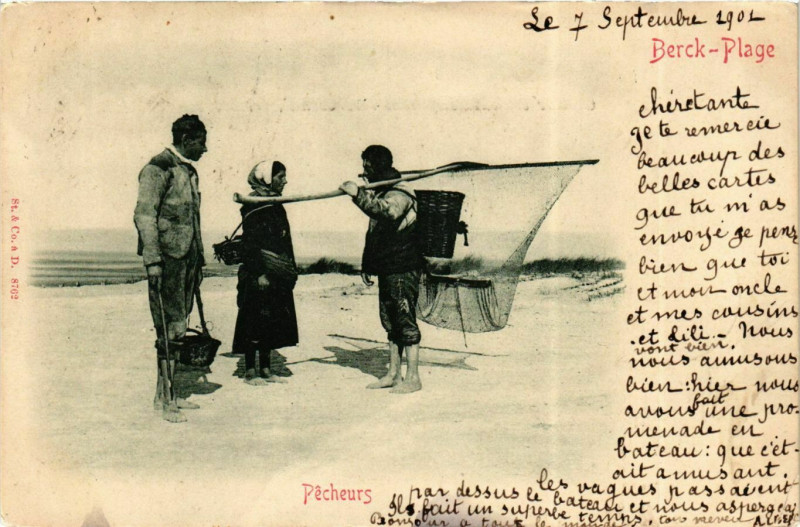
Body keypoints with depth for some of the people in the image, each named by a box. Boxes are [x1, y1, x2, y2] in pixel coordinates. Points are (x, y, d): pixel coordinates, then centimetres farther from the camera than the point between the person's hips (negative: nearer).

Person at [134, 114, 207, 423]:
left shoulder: (189, 172, 19)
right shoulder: (158, 169, -8)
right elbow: (144, 215, -14)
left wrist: (199, 261, 22)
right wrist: (152, 260, -20)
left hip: (187, 257, 9)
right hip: (166, 257, -9)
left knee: (177, 327, 10)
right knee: (169, 329, -8)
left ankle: (164, 394, 17)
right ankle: (166, 401, -5)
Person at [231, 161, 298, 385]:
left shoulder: (276, 205, 16)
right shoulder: (253, 205, -10)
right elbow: (250, 242, -16)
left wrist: (291, 270, 17)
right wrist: (259, 273, -21)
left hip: (279, 275, 9)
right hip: (260, 274, -9)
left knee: (272, 322, 10)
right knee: (255, 320, -3)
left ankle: (265, 369, 17)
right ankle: (250, 371, 4)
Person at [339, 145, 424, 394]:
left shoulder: (400, 193, -12)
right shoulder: (379, 194, 17)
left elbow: (387, 212, -36)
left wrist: (358, 194, -38)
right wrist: (366, 265, 22)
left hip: (403, 270, -10)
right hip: (386, 269, 10)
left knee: (405, 322, -6)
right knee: (390, 322, 13)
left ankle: (412, 377, -1)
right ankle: (393, 374, 20)